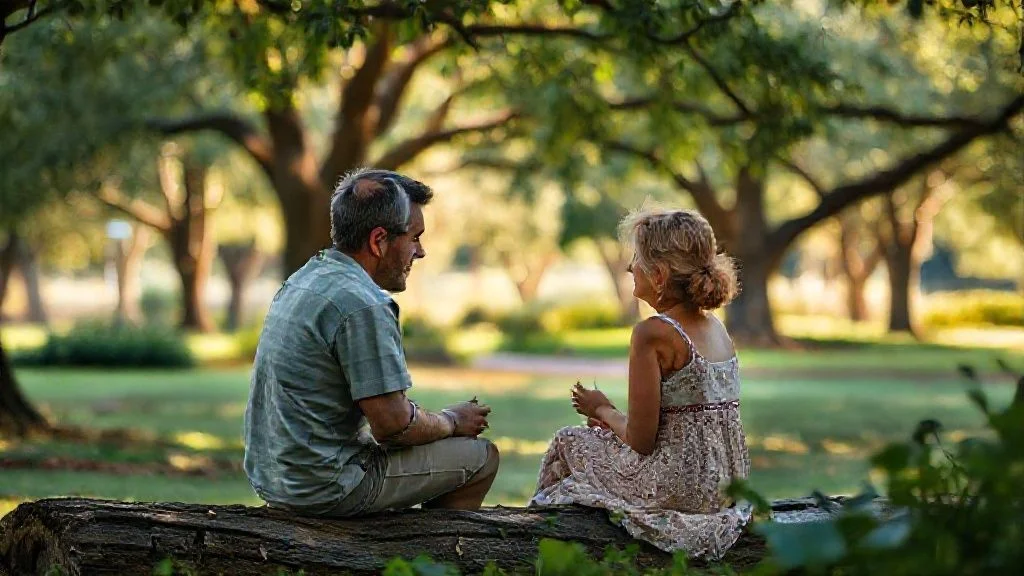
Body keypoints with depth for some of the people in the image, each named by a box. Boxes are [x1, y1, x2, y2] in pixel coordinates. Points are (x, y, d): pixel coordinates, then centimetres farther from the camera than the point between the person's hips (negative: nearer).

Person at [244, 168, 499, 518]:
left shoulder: (303, 279, 10)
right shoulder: (363, 305, -21)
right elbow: (392, 423, -20)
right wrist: (452, 421, -1)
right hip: (324, 487, -10)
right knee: (481, 456, 2)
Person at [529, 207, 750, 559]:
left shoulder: (653, 333, -17)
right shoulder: (717, 329, 7)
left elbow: (641, 441, -15)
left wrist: (603, 411, 4)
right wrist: (616, 420, 17)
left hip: (678, 488, -8)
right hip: (727, 488, 8)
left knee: (568, 443, 17)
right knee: (603, 437, 30)